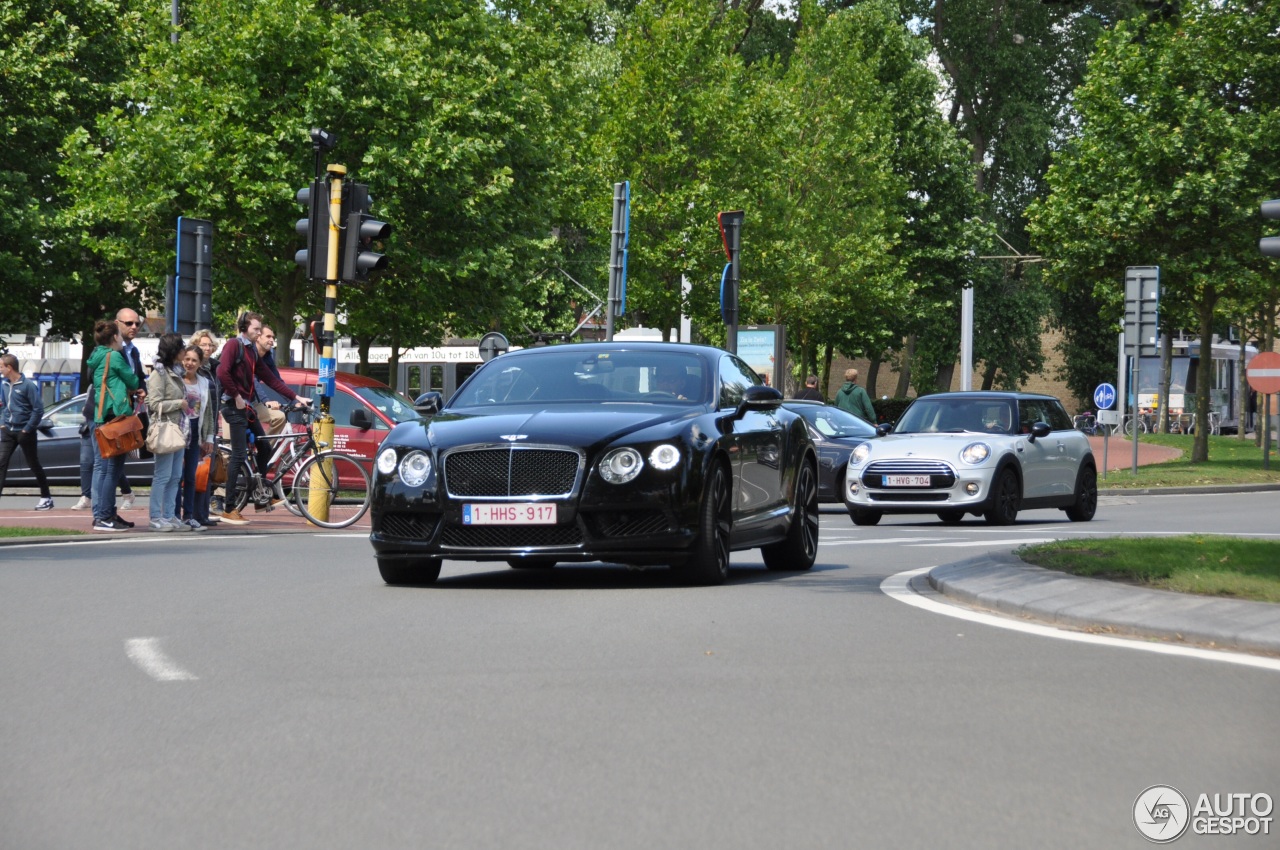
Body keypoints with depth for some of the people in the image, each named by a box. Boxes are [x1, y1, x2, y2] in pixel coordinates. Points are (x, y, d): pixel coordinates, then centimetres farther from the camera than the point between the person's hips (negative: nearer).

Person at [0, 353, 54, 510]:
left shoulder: (28, 385, -15)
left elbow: (38, 409, -15)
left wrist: (27, 430, -15)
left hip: (24, 432, -6)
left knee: (34, 465, 4)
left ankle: (46, 497, 15)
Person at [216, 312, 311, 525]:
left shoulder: (252, 351, 17)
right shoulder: (234, 345, -9)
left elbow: (271, 379, 18)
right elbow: (223, 373, -23)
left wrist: (296, 398, 13)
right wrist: (237, 397, -16)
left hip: (247, 408, 9)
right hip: (235, 407, -9)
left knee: (265, 448, 11)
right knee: (239, 456, -9)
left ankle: (259, 498, 22)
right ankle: (229, 510, -7)